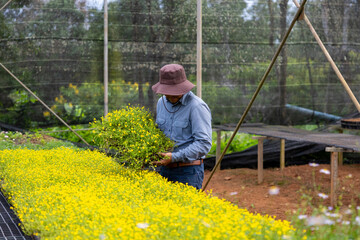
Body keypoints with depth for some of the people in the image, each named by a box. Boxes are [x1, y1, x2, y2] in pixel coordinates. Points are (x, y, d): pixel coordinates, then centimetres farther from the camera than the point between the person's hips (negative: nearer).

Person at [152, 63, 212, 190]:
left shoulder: (197, 107, -15)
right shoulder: (162, 102, 8)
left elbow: (204, 144, -19)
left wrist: (174, 157, -24)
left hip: (188, 171, -6)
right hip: (165, 169, 6)